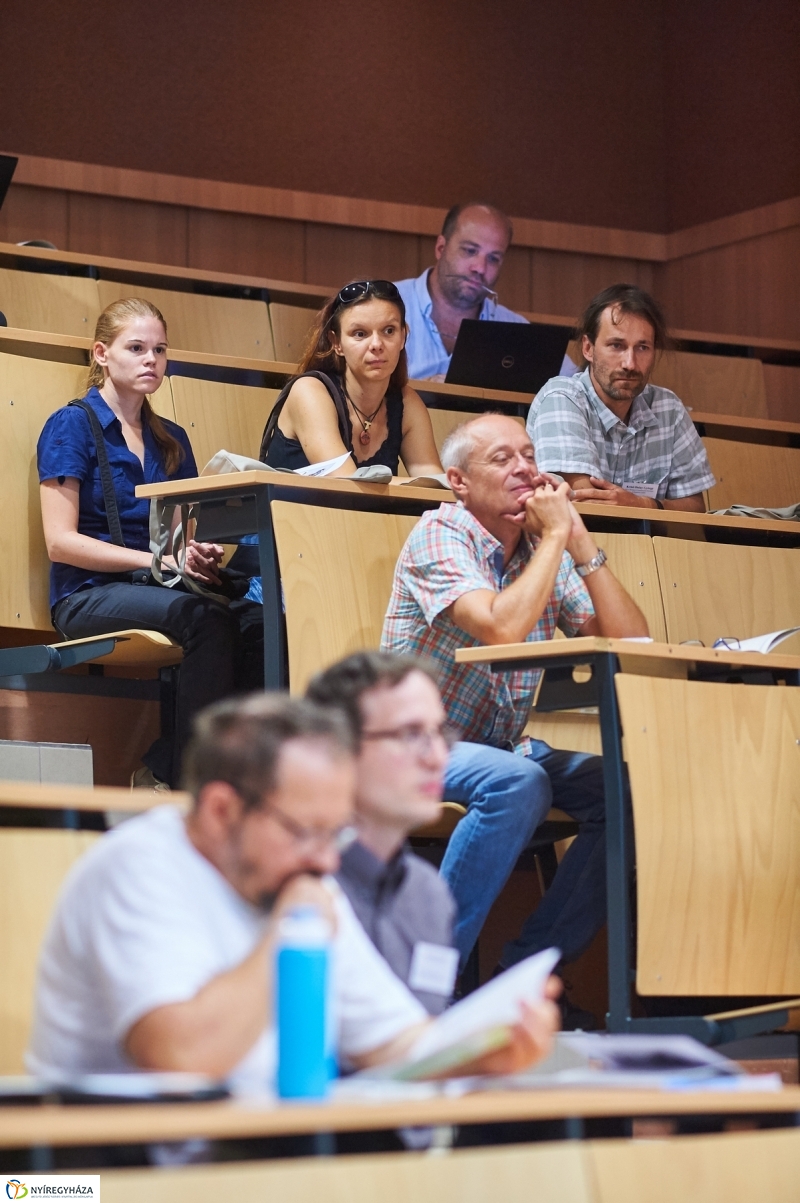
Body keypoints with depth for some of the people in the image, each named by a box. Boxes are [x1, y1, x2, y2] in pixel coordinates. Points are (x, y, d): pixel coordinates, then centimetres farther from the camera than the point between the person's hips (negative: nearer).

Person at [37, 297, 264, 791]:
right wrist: (156, 559, -16)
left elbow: (184, 536, 16)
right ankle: (187, 781, -30)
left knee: (258, 621, -28)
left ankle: (162, 767, -25)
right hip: (88, 594, -5)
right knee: (206, 617, -36)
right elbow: (60, 541, -7)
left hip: (154, 589, 5)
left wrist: (201, 554, -10)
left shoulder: (171, 440, 20)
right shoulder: (71, 426, 2)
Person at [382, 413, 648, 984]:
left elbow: (630, 642, -2)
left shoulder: (546, 550, 7)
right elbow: (501, 627, -30)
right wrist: (554, 537, -19)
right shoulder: (440, 535, -12)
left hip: (508, 745, 7)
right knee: (518, 785, -35)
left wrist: (581, 542, -8)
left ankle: (531, 965, -7)